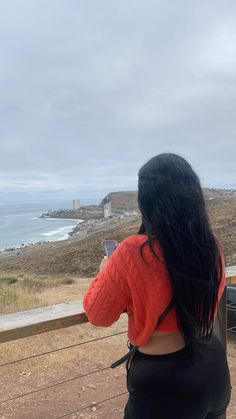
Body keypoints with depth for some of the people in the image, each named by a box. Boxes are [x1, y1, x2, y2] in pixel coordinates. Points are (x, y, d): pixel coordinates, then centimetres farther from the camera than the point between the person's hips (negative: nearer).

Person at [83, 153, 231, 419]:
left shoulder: (134, 252, -26)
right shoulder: (212, 245, -10)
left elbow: (97, 315, -11)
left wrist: (105, 271, 6)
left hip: (163, 380, -5)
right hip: (213, 367, 5)